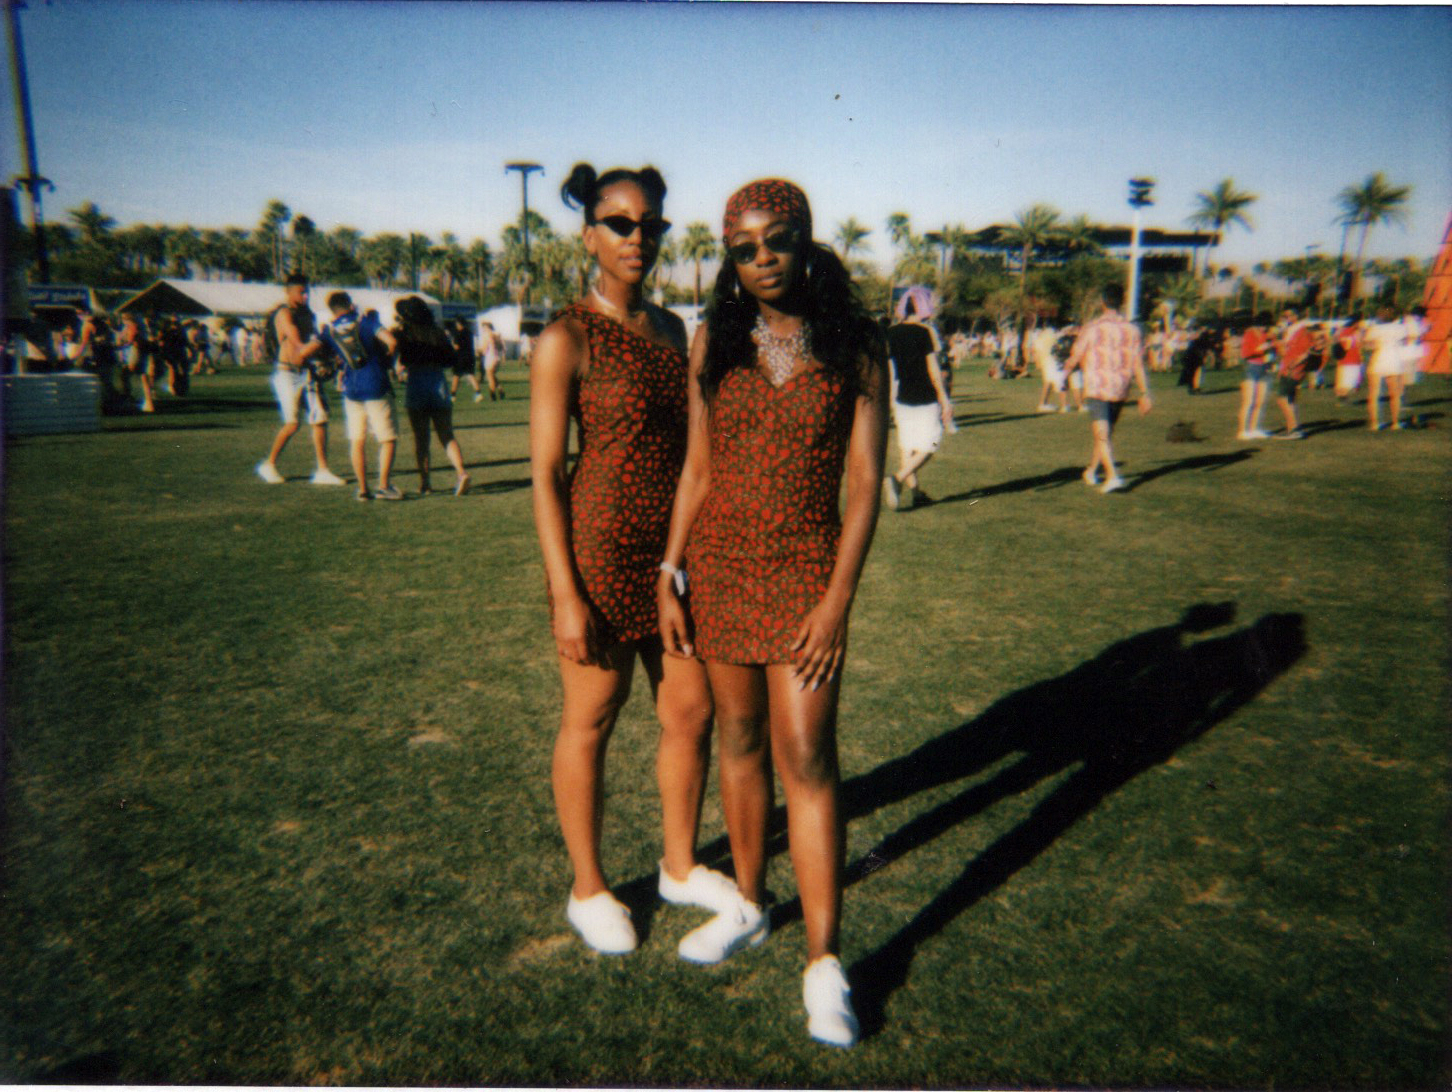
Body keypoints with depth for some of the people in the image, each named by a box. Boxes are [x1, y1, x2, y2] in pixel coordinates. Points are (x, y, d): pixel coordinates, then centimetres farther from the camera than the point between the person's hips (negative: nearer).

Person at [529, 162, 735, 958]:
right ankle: (588, 889, 29)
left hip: (675, 548, 6)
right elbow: (545, 473, -12)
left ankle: (680, 867, 34)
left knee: (692, 712, 12)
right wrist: (565, 594, -16)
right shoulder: (567, 339, -9)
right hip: (601, 549, -6)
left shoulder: (671, 328, 11)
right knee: (590, 723, 8)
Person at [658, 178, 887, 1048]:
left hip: (805, 569, -3)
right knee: (740, 738, 13)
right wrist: (669, 575, 1)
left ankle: (825, 964, 6)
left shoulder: (857, 344, -3)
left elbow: (867, 481, -6)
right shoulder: (715, 342, 5)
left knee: (806, 755, -6)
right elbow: (698, 469, 7)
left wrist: (839, 598, -13)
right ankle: (750, 906, 32)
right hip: (720, 562, 3)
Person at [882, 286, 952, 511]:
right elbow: (933, 368, -12)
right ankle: (897, 479, -16)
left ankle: (914, 492, 14)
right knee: (929, 444, 2)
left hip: (901, 397, 5)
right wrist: (944, 399, -8)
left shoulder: (890, 333, 4)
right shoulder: (925, 332, -10)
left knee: (905, 445, 11)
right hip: (925, 398, -5)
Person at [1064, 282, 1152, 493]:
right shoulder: (1131, 329, 1)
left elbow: (1075, 359, -2)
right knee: (1106, 433, 19)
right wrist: (1144, 394, 1)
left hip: (1097, 387, -4)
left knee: (1102, 435, -6)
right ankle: (1091, 471, 33)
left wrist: (1066, 371, 19)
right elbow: (1138, 365, -1)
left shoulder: (1091, 327, -8)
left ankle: (1112, 475, -21)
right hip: (1120, 389, 4)